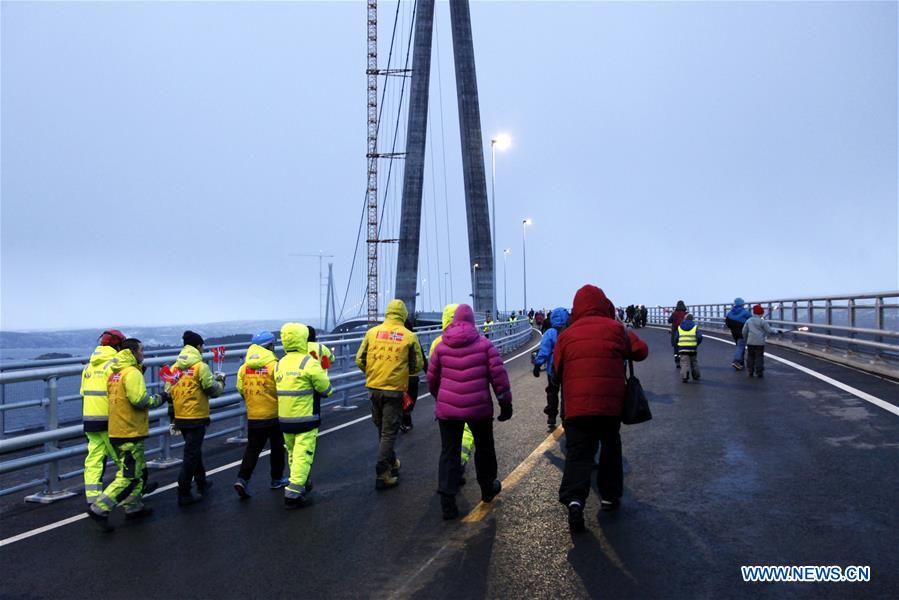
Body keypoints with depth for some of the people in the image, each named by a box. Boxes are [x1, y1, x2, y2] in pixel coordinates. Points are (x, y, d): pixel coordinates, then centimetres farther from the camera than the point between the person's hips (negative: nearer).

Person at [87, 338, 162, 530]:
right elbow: (139, 400, -23)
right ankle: (99, 509, -7)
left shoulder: (114, 373, 13)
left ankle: (134, 507, 26)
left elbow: (125, 397, 15)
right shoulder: (132, 372, -16)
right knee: (128, 476, -5)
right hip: (131, 433, -10)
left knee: (138, 470, 20)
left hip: (117, 431, 10)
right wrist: (158, 399, -8)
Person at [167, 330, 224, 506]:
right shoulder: (201, 366, -14)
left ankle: (201, 483, 36)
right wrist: (220, 381, 10)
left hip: (180, 417, 7)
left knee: (194, 450, 22)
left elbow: (168, 392, 8)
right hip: (196, 417, -7)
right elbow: (214, 391, -11)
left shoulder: (174, 368, 5)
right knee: (191, 454, -1)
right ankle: (184, 494, -1)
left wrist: (173, 419, 15)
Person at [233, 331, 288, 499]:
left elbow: (240, 390, 4)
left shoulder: (244, 367, -1)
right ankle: (277, 479, 25)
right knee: (277, 447, 14)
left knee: (252, 448, 10)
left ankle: (242, 479, -4)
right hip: (274, 415, -3)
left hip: (253, 417, 3)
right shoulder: (274, 365, -15)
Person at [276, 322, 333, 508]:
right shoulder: (309, 362, -14)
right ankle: (293, 492, -6)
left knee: (293, 453, 20)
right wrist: (323, 374, 9)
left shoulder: (280, 364, 7)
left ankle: (301, 483, 35)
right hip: (305, 418, -7)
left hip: (285, 418, 7)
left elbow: (284, 388, 7)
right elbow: (326, 389, -11)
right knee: (303, 455, -2)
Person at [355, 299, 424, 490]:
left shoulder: (372, 332, 0)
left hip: (374, 388, 3)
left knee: (381, 429, 21)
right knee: (389, 432, 4)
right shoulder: (409, 336, -5)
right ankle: (382, 474, 2)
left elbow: (360, 360, 2)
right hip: (395, 390, -3)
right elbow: (417, 365, -1)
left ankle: (391, 462, 37)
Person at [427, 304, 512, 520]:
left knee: (449, 453, 7)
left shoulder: (441, 347, 3)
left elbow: (432, 378, 10)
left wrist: (438, 397, 29)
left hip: (448, 409, 1)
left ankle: (447, 502, 0)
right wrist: (505, 403, 1)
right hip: (479, 408, -1)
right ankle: (487, 489, 37)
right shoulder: (484, 344, -3)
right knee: (484, 448, 20)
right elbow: (498, 375, -7)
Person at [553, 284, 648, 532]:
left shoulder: (566, 335, 2)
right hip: (611, 403, 1)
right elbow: (641, 351, 5)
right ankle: (610, 496, 29)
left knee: (578, 453, 0)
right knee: (611, 449, 20)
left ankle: (574, 498, -19)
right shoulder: (615, 328, 0)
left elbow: (557, 372, 7)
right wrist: (629, 337, 23)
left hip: (576, 406, 0)